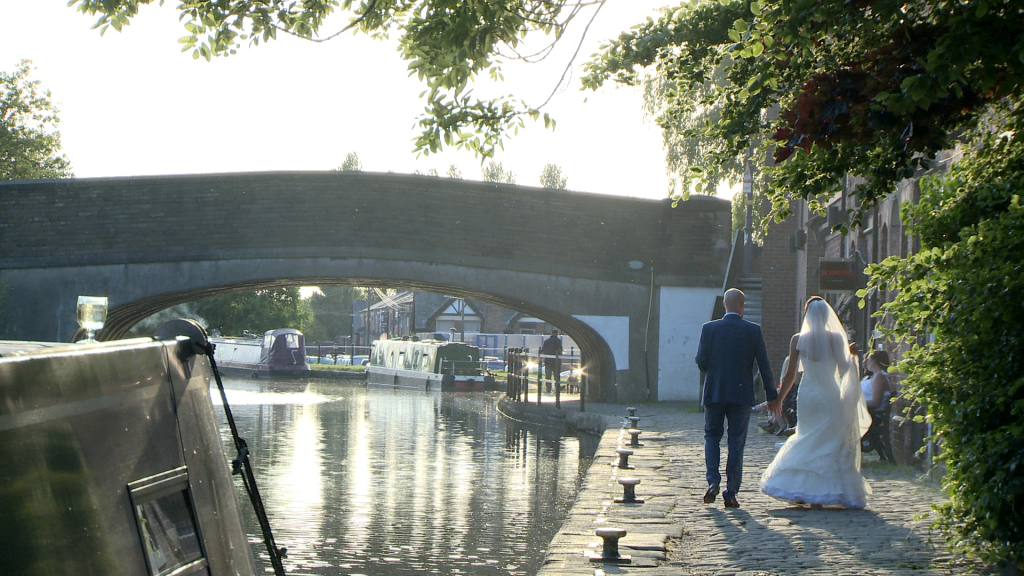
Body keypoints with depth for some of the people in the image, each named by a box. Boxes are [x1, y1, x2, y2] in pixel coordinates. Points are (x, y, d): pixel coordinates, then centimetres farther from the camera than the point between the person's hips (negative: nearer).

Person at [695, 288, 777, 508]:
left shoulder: (709, 328, -4)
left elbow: (700, 361, -4)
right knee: (736, 443, 6)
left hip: (714, 392, 0)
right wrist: (772, 396, 3)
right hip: (741, 394, 0)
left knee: (712, 436, 15)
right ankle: (731, 493, 5)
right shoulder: (753, 330, -4)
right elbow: (764, 366, -3)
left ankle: (713, 481, -5)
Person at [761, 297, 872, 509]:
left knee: (808, 442, 14)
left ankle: (800, 491, 8)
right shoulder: (836, 338, -6)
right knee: (832, 444, 6)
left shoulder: (798, 340, -3)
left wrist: (778, 399, 11)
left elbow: (790, 375, -1)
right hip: (830, 397, -2)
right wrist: (851, 354, 14)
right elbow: (843, 370, -5)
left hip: (807, 397, 2)